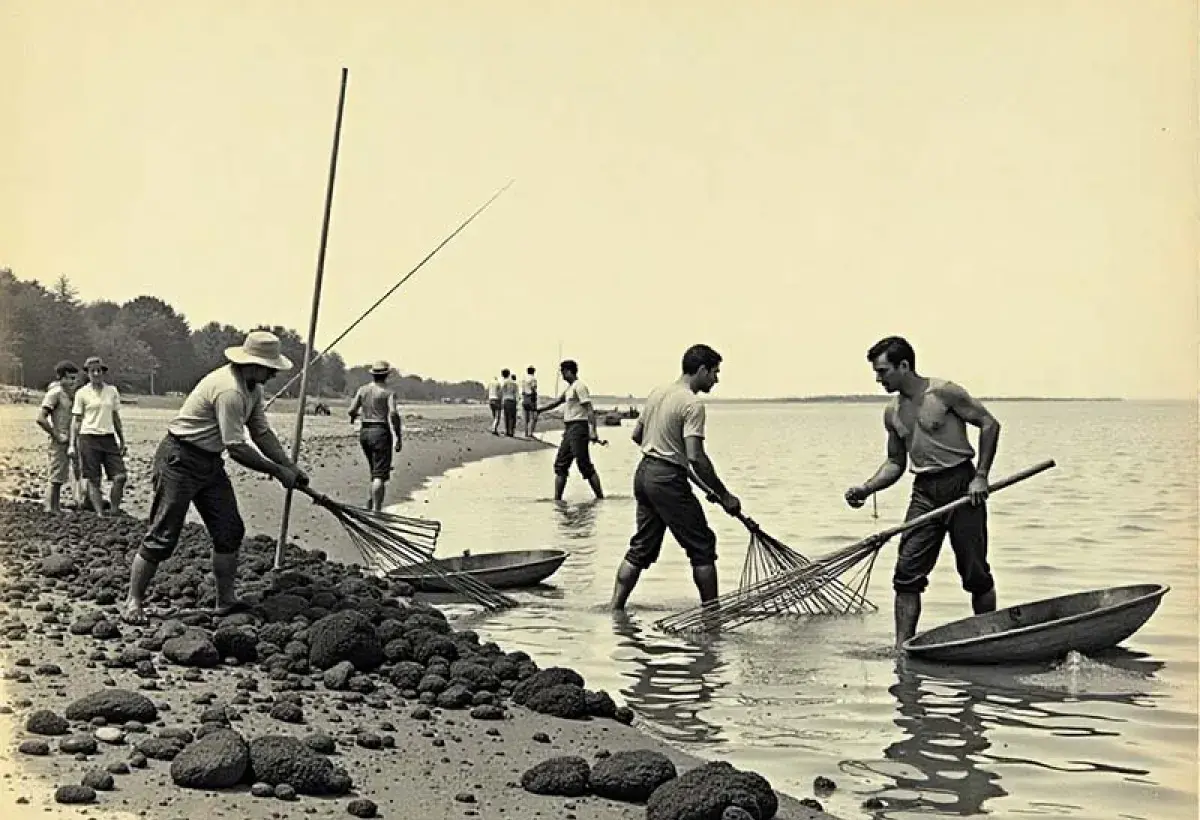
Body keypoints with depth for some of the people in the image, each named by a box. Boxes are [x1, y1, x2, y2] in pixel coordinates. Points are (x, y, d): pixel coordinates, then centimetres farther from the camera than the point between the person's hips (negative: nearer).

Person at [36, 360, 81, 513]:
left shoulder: (67, 394, 15)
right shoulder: (55, 393, -13)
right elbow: (41, 418, -21)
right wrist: (56, 436, -17)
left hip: (66, 443, 9)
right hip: (58, 444, -9)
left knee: (59, 480, 14)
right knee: (54, 480, -6)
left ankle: (56, 510, 20)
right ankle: (50, 511, -4)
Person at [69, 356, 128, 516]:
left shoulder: (112, 391, 9)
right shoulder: (82, 393, 1)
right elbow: (76, 420, 4)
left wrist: (122, 441, 16)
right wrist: (72, 444, -1)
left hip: (109, 437, 3)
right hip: (89, 438, -3)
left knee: (120, 477, -6)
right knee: (93, 480, -1)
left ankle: (114, 512, 6)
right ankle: (100, 514, 4)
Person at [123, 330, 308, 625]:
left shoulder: (252, 388, 5)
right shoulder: (229, 390, -27)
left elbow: (262, 433, 12)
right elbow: (237, 448, -27)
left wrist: (291, 468, 3)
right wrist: (277, 471, -18)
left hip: (210, 462, 10)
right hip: (180, 459, -10)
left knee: (230, 531, 6)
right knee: (162, 535, -7)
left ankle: (225, 601, 15)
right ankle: (133, 602, 3)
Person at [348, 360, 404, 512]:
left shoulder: (363, 389, 7)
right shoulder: (388, 392, -6)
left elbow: (352, 410, 3)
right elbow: (393, 414, -18)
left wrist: (353, 417, 28)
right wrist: (399, 437, -12)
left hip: (364, 431, 6)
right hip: (380, 431, -6)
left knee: (375, 470, 23)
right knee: (380, 475, -6)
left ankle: (373, 503, 22)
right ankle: (375, 509, -13)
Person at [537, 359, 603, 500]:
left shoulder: (579, 386, -11)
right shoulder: (569, 388, 18)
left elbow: (589, 409, -18)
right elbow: (556, 402, 31)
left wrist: (593, 431, -26)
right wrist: (538, 410, 32)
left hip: (578, 428, -10)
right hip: (569, 429, 10)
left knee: (584, 465, -9)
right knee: (560, 464, 10)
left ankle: (600, 498, -6)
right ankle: (557, 499, 13)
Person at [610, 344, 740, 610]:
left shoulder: (657, 392, 11)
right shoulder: (693, 404, -15)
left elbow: (636, 435, 20)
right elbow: (695, 457, -21)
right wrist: (724, 496, -16)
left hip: (644, 472, 8)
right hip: (669, 479, -8)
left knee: (641, 548, 13)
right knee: (702, 547, 3)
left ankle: (615, 609, 10)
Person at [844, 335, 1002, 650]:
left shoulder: (943, 393, -10)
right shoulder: (892, 413, 9)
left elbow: (989, 424, -7)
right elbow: (896, 463, 17)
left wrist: (980, 477, -12)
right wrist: (866, 488, 0)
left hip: (961, 484, -5)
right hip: (924, 491, 5)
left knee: (975, 573, 2)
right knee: (907, 573, -5)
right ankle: (902, 648, -3)